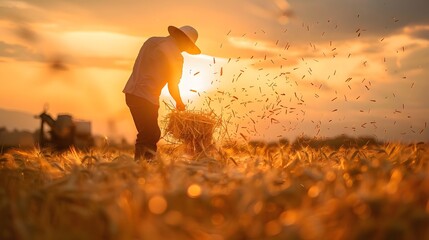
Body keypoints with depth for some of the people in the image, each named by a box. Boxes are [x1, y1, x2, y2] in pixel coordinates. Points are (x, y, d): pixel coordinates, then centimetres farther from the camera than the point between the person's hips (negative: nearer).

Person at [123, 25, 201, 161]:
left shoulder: (151, 41, 16)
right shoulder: (176, 56, -6)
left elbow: (137, 67, 16)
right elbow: (173, 86, -1)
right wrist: (179, 103, 16)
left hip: (131, 92, 8)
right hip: (146, 98, -8)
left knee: (145, 133, 17)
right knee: (150, 137, 0)